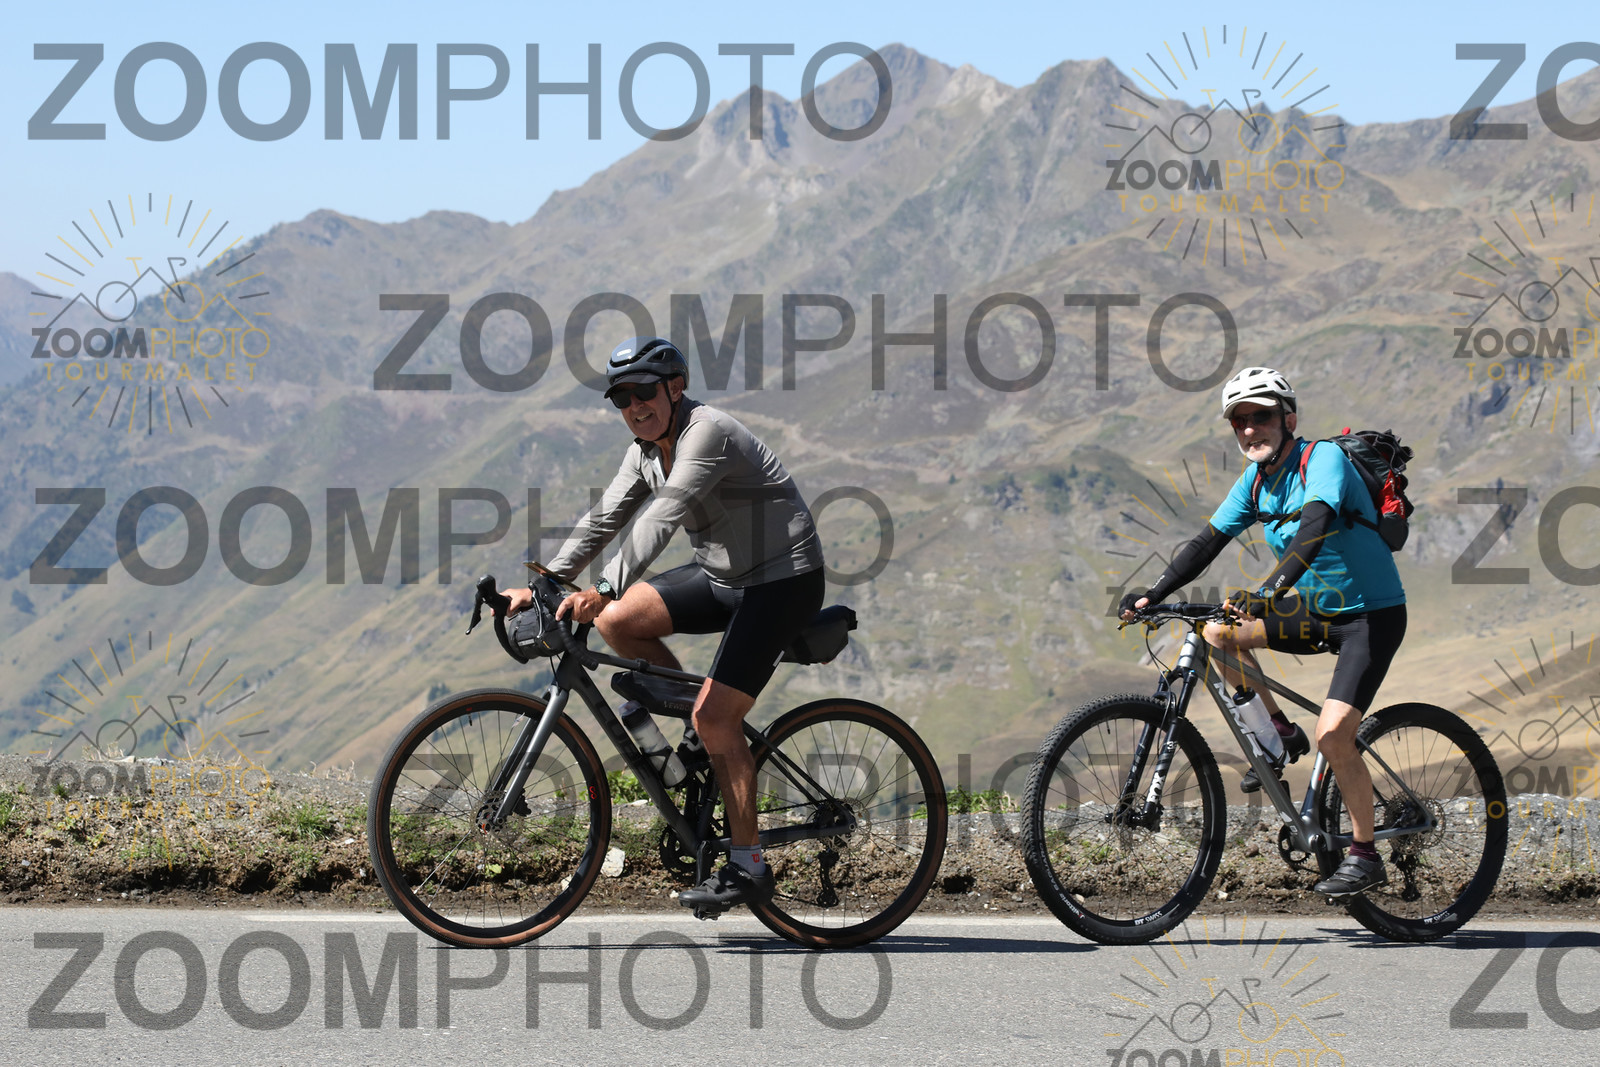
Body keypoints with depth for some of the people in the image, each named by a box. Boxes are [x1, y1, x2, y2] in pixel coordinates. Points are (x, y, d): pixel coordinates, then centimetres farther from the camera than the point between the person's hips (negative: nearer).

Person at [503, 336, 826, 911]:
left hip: (782, 582, -9)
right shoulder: (647, 450, 5)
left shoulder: (708, 433, -23)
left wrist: (604, 589, -45)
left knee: (715, 717, -16)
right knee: (616, 622, -4)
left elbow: (661, 518, -35)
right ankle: (705, 733, 10)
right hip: (723, 576, 9)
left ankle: (747, 868, -5)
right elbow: (603, 519, 5)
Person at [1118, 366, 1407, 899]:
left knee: (1333, 735, -20)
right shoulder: (1255, 483, 2)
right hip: (1318, 609, 8)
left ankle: (1364, 855, -5)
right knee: (1217, 633, -7)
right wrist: (1152, 594, -12)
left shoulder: (1323, 458, -20)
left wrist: (1269, 593, -49)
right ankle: (1280, 734, 9)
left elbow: (1314, 527, -36)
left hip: (1373, 614, -8)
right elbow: (1207, 542, 1)